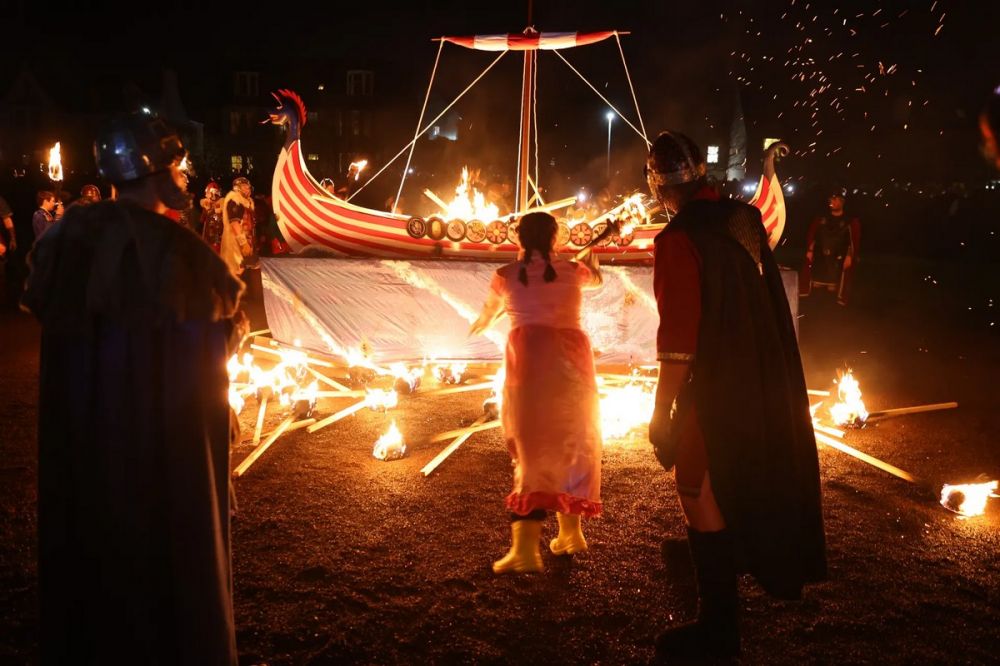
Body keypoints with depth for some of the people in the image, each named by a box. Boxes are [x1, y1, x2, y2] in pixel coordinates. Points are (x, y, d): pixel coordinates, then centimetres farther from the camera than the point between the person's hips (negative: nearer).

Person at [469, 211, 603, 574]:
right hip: (570, 360, 2)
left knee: (533, 448, -4)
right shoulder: (573, 270, 10)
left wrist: (477, 327, 48)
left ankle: (525, 547, -16)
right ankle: (569, 533, 27)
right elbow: (596, 278, 35)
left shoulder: (507, 275, 6)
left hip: (529, 361, -2)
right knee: (572, 442, 17)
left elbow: (487, 315, 24)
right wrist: (590, 255, 57)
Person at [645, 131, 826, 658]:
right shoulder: (743, 219, 1)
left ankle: (717, 630, 15)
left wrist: (660, 417, -20)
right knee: (746, 479, 25)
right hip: (765, 386, 8)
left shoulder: (680, 237, -22)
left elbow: (678, 340, -25)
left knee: (703, 499, 4)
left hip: (714, 392, -8)